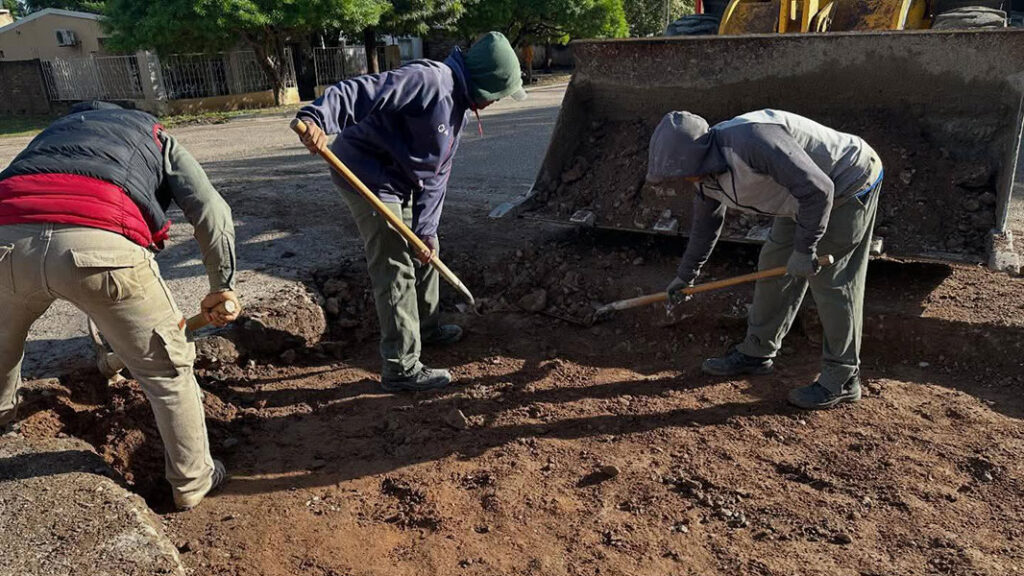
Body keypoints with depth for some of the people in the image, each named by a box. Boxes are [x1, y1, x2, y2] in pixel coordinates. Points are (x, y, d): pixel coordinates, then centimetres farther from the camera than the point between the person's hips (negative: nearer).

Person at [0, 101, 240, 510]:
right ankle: (191, 480, 28)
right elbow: (213, 214, 10)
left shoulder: (56, 129, 40)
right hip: (101, 244, -4)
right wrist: (222, 288, 19)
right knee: (167, 370, 15)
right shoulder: (159, 140, 29)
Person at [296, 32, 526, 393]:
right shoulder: (429, 81, -19)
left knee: (424, 250, 23)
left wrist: (426, 229, 2)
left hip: (400, 182, 10)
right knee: (396, 270, -8)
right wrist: (317, 119, -47)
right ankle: (401, 369, 2)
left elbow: (435, 175, 10)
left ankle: (426, 327, 44)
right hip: (367, 176, -10)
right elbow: (362, 91, -30)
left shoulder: (458, 110, 12)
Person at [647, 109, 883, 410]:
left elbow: (817, 188, -34)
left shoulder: (753, 139, -36)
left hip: (849, 183, -9)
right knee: (774, 264, 10)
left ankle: (843, 379, 4)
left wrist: (804, 249, -27)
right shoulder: (707, 174, -5)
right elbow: (705, 224, 13)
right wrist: (685, 274, 22)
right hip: (806, 194, 9)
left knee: (831, 281, -7)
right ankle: (757, 352, 24)